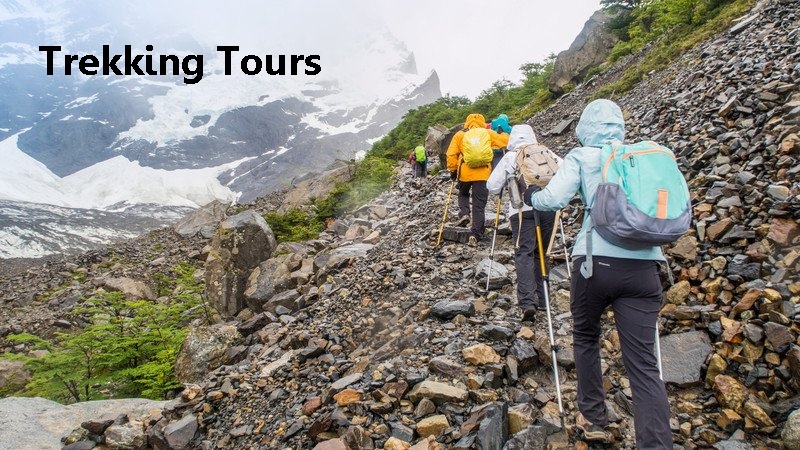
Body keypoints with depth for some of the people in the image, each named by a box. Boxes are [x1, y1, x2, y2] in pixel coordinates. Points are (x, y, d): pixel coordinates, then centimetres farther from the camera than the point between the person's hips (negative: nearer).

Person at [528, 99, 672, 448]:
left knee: (585, 337, 23)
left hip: (596, 260, -2)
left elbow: (554, 198, -7)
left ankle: (593, 419, 29)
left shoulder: (582, 156, 6)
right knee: (643, 362, 2)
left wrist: (532, 197, 13)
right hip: (643, 265, 2)